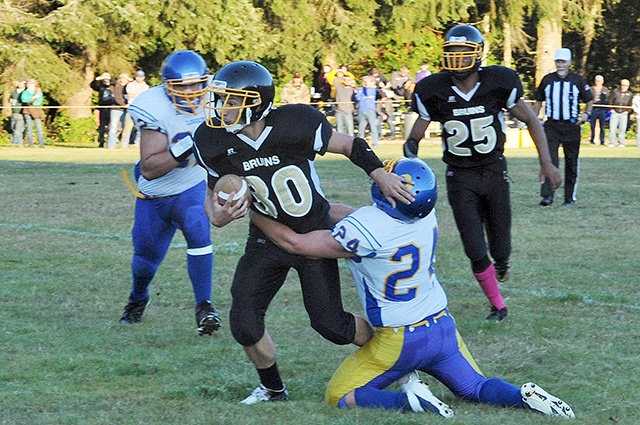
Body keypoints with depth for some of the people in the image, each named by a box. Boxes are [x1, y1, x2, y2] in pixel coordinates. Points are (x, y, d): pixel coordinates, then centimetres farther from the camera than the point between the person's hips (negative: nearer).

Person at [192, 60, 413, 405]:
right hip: (267, 237, 4)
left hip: (314, 233, -3)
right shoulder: (214, 142, -15)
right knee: (244, 324, -8)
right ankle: (272, 389, 21)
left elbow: (349, 146, -10)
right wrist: (218, 216, -22)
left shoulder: (294, 125, -26)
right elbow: (214, 194, 1)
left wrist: (381, 176, -24)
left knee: (329, 323, -4)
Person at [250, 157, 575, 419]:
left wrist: (253, 212, -2)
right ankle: (524, 397, -7)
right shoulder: (425, 215, -7)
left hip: (400, 341, -6)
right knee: (477, 390, 22)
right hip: (443, 327, 6)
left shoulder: (364, 231, -27)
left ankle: (409, 400, -15)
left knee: (339, 397, 7)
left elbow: (295, 243, -15)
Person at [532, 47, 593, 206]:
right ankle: (547, 196, -17)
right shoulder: (547, 80, 6)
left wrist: (586, 113, -12)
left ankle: (570, 197, 16)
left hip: (571, 127, 0)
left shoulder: (577, 80, 2)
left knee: (571, 162, 6)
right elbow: (538, 102, 16)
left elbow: (589, 101, 9)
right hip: (551, 126, 0)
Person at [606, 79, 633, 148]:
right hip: (615, 113, -1)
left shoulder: (630, 94, 9)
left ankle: (621, 143, 6)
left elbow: (631, 104, 16)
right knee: (612, 128, -6)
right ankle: (611, 143, 0)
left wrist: (627, 111, 2)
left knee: (622, 129, -1)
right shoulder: (615, 91, 3)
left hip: (624, 114, 1)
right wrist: (611, 109, -1)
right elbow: (610, 101, 7)